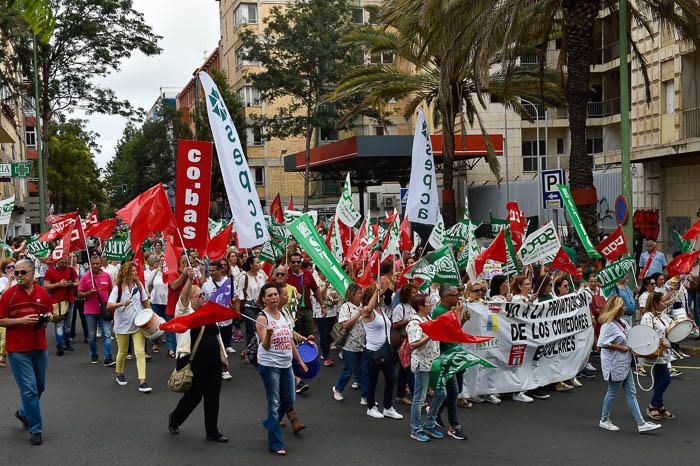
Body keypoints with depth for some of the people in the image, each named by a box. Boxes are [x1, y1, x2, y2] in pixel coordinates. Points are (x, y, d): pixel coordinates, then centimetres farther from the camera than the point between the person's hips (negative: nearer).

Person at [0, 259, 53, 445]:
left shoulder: (42, 292, 5)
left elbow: (49, 314, 17)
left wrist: (48, 317, -6)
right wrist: (21, 320, -19)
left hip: (39, 346, 5)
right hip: (18, 349, -5)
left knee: (39, 386, 16)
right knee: (29, 388, -6)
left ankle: (23, 413, 41)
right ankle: (35, 429, 4)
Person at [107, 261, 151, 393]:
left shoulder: (139, 285, 2)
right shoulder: (118, 288, -9)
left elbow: (145, 301, 12)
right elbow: (109, 306, -17)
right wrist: (121, 304, -34)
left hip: (138, 324, 2)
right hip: (122, 325, -2)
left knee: (140, 352, -9)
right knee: (123, 352, 14)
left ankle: (142, 381, -13)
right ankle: (119, 373, 41)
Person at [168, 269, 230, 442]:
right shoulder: (185, 312, -7)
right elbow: (183, 298, -28)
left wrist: (223, 357, 17)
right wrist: (189, 279, -43)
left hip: (213, 363, 6)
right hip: (193, 364, -6)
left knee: (213, 396, 8)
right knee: (193, 396, 5)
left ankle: (212, 431, 18)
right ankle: (174, 419, 32)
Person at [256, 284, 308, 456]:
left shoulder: (284, 315, 9)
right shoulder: (262, 318, -12)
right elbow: (265, 346, -20)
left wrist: (300, 360, 17)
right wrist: (268, 334, -40)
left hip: (286, 364, 7)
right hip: (269, 365, -7)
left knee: (289, 400, 14)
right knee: (274, 403, -2)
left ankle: (269, 423, 40)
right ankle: (275, 444, 6)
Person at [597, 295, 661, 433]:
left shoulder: (622, 321, 7)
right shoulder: (608, 325, -21)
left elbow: (631, 334, 22)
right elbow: (601, 343, -27)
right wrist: (619, 347, -22)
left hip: (624, 364, 9)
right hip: (614, 365, -9)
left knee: (631, 393, 9)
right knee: (612, 392, 6)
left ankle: (641, 423, 11)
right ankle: (604, 420, 24)